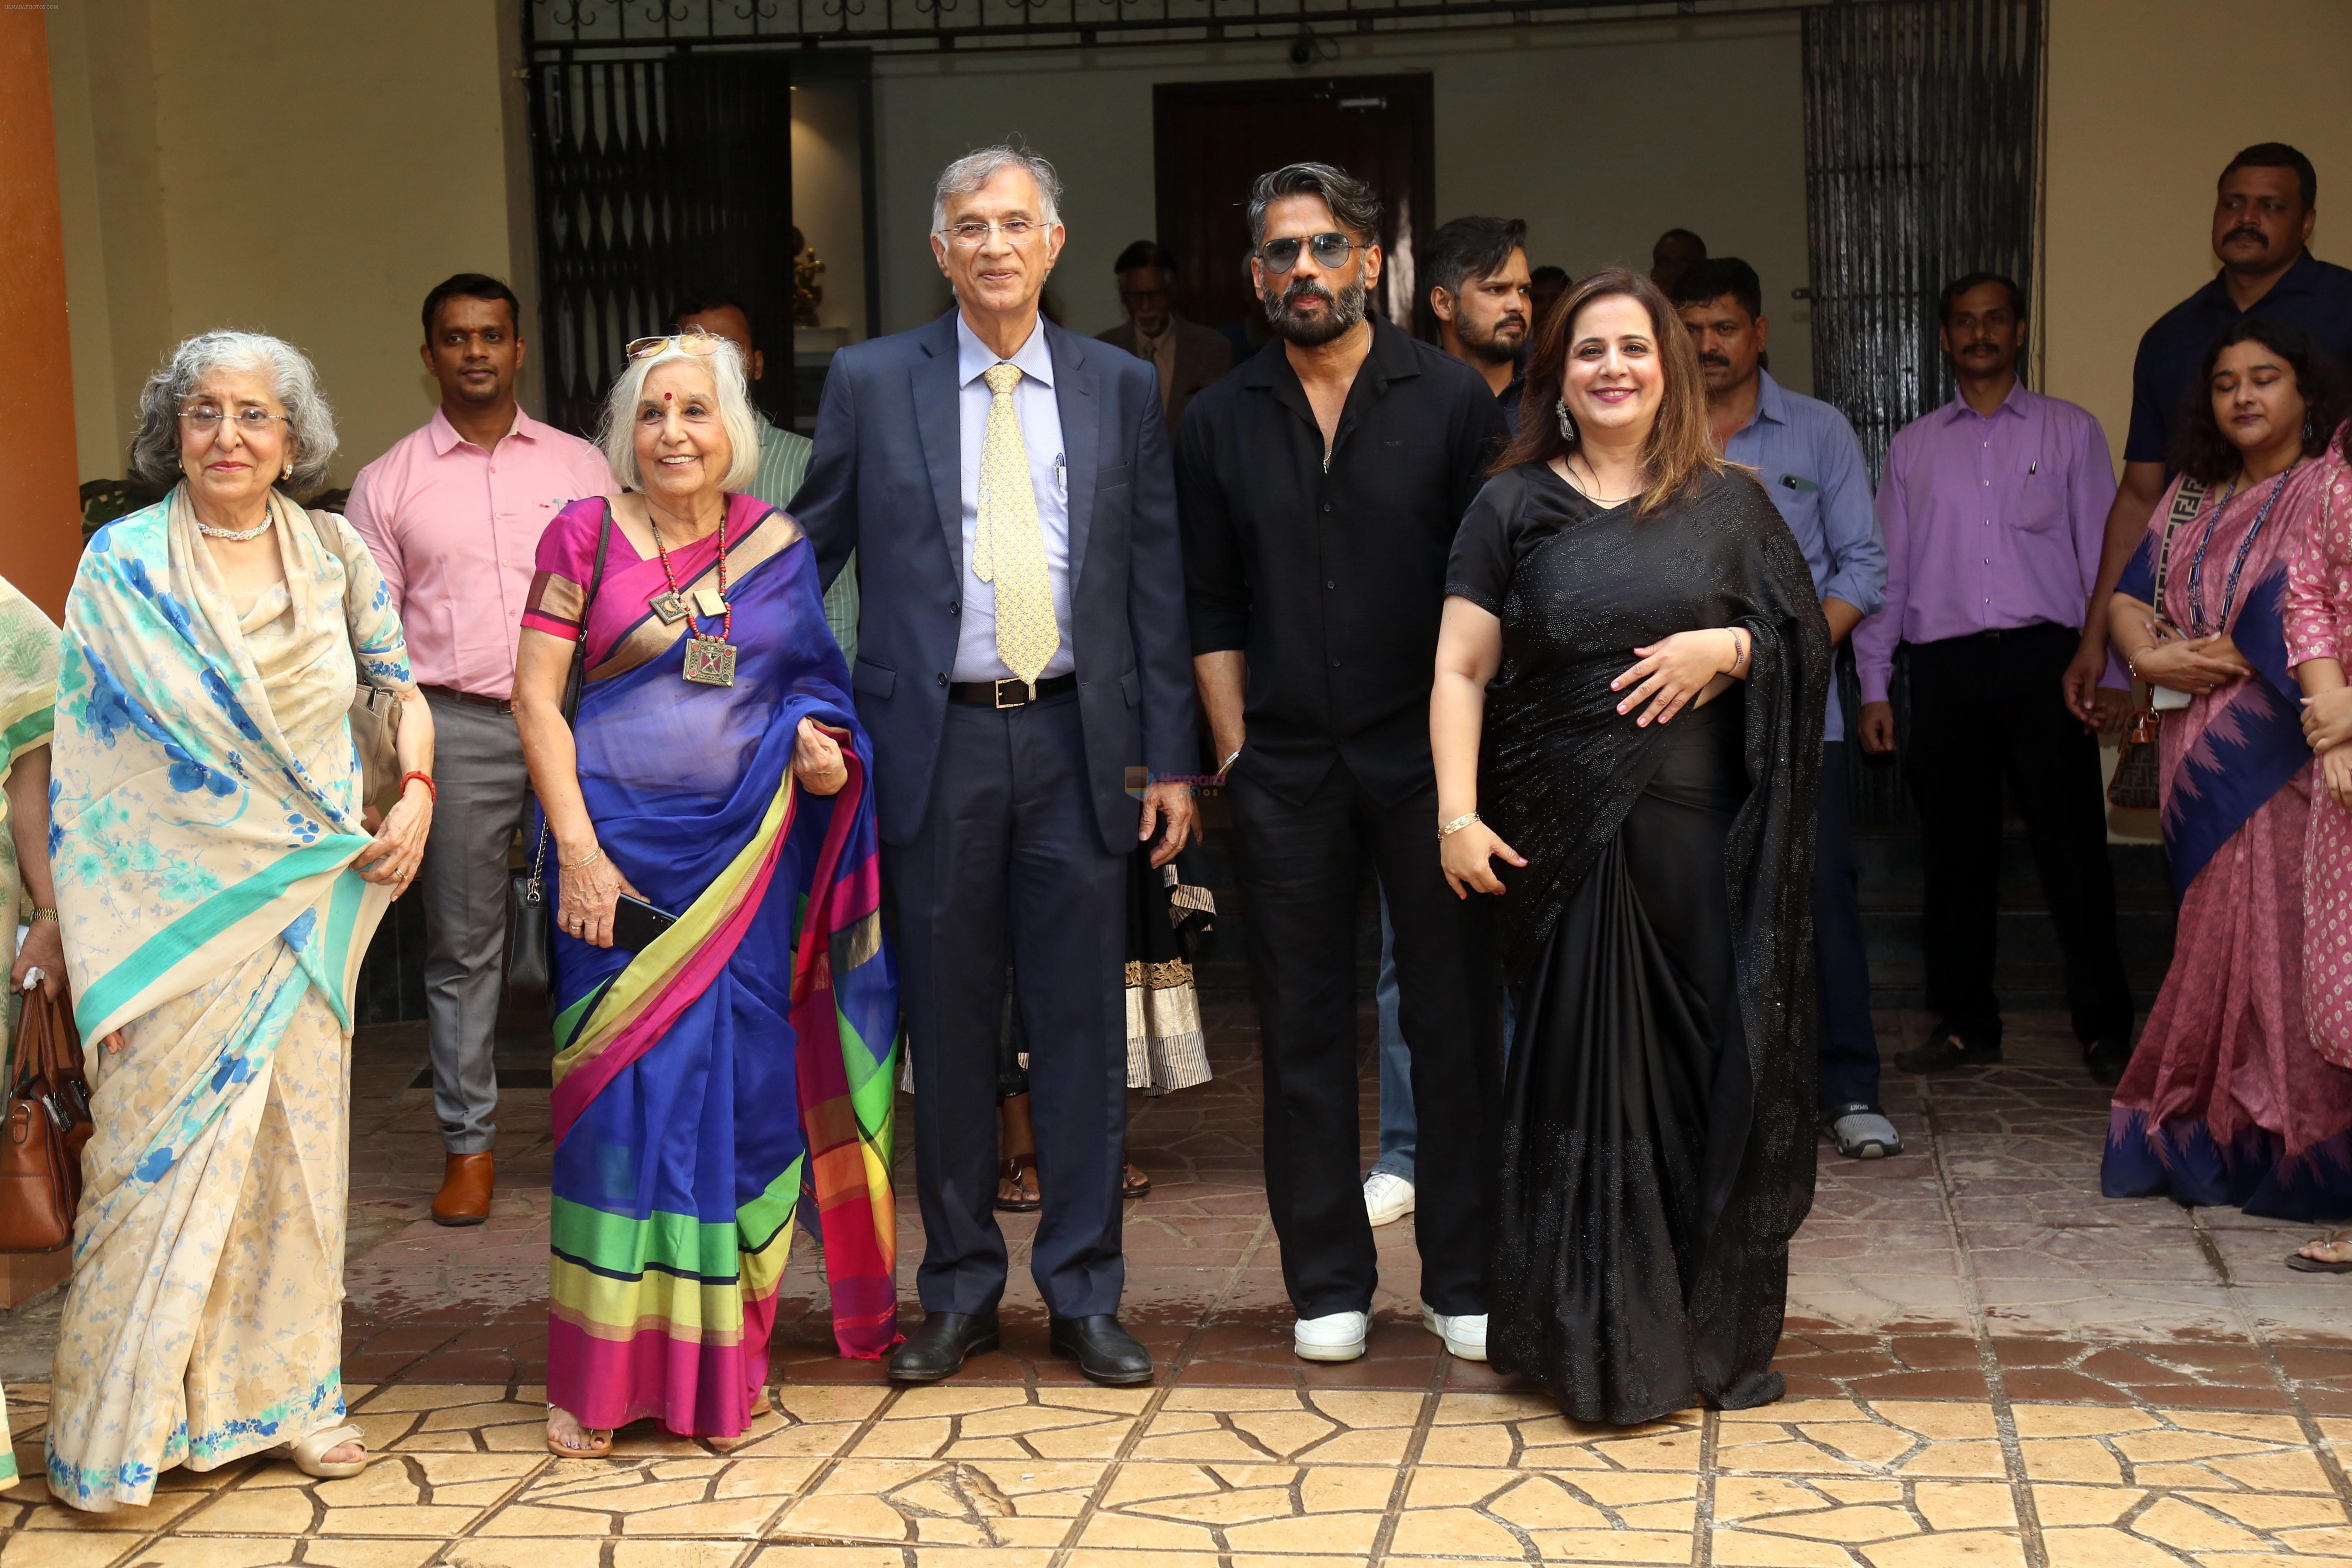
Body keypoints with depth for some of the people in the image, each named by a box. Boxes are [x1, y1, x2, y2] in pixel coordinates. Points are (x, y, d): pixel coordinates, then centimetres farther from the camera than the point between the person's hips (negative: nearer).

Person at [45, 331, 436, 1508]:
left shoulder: (335, 555, 6)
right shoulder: (123, 565, -3)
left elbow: (401, 687, 17)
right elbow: (86, 751, -3)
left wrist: (415, 794, -2)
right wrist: (92, 941, -7)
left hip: (311, 896, 3)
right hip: (179, 902, -3)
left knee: (297, 1134, 7)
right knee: (164, 1144, -1)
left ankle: (277, 1392, 21)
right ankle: (115, 1428, 11)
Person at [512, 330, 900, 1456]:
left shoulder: (779, 546, 8)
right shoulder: (585, 535, 0)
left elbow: (811, 687, 17)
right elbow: (535, 697, -3)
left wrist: (824, 751, -5)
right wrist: (577, 847, -11)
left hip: (745, 855, 3)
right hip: (621, 846, -3)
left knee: (739, 1089, 4)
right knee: (625, 1090, -3)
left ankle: (719, 1358, 17)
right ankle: (601, 1373, 8)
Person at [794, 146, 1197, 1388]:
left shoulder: (1121, 388, 8)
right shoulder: (871, 381, 4)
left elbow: (1156, 580, 7)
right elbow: (807, 552, 9)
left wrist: (1170, 758, 3)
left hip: (1075, 738, 1)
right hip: (933, 739, -1)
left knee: (1081, 1021, 4)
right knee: (948, 1026, 7)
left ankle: (1084, 1294, 15)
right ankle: (959, 1291, 20)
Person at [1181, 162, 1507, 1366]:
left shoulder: (1451, 400, 2)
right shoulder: (1219, 424, 8)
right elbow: (1212, 611, 10)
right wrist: (1234, 750, 2)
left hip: (1426, 758, -2)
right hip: (1285, 772, 2)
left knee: (1455, 1018, 3)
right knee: (1303, 1031, 6)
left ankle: (1464, 1281, 15)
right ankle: (1327, 1284, 17)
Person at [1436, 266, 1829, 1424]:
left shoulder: (1728, 504, 10)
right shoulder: (1512, 507, 6)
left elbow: (1804, 639, 10)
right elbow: (1461, 673, 1)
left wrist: (1729, 648, -11)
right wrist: (1458, 816, -9)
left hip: (1700, 838, 1)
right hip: (1561, 841, -1)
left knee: (1706, 1079, 3)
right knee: (1582, 1082, 3)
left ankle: (1713, 1334, 17)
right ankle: (1595, 1344, 14)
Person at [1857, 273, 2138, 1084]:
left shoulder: (2070, 431, 9)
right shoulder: (1912, 446, 14)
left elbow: (2103, 555, 6)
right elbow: (1886, 567, 13)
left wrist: (2114, 673, -2)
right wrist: (1873, 685, 7)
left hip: (2042, 658, -2)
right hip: (1944, 664, 2)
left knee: (2073, 848, -3)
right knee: (1955, 854, 6)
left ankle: (2105, 1029, 6)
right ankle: (1965, 1023, 16)